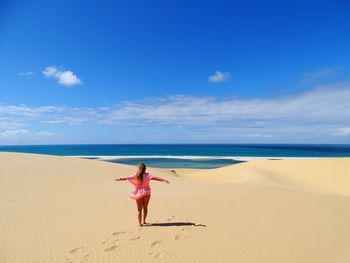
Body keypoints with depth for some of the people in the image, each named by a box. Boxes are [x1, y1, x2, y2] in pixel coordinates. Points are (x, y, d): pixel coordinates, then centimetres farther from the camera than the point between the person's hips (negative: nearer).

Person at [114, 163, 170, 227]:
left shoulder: (135, 176, -5)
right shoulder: (147, 175, -11)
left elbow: (126, 178, 2)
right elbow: (155, 178, -22)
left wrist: (119, 179, 16)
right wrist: (164, 180, -26)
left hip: (138, 194, 1)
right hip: (146, 193, -1)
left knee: (139, 209, 10)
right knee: (145, 207, 19)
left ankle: (140, 223, 8)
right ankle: (144, 221, 26)